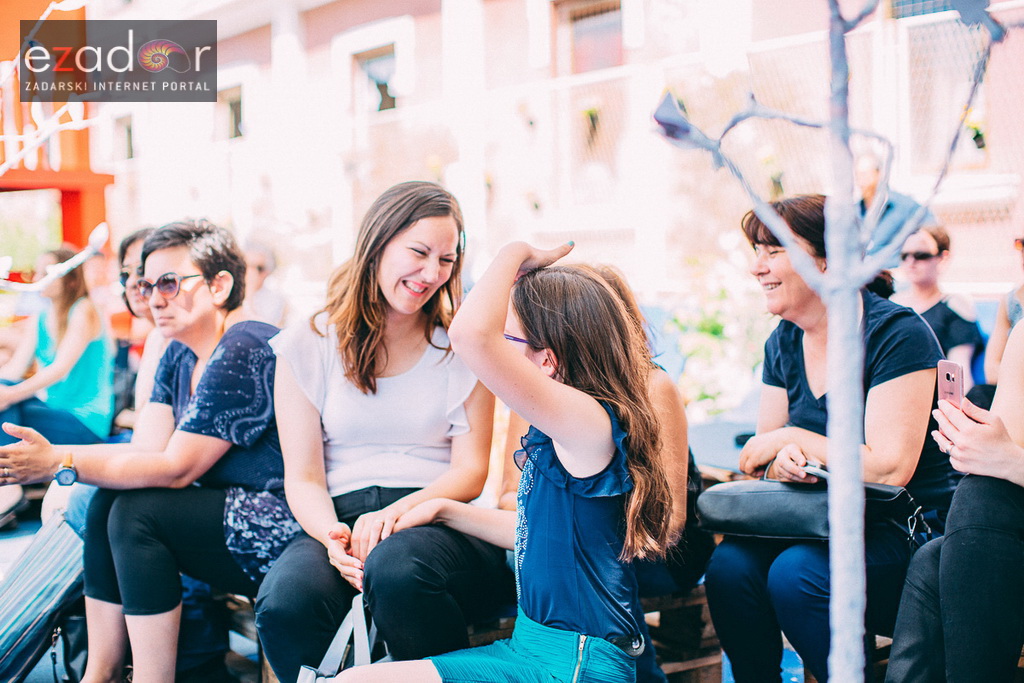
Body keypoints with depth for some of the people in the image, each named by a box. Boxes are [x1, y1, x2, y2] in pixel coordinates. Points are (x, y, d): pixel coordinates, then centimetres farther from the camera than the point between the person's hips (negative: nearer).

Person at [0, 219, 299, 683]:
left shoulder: (243, 353, -18)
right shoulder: (179, 356, 13)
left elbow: (176, 467, -20)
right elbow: (148, 450, 2)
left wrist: (60, 463, -21)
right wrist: (42, 456, -13)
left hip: (288, 528, -10)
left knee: (138, 512, -20)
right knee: (108, 501, -1)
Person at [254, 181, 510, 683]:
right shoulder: (308, 346, 9)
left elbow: (470, 471, 4)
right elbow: (303, 477, 5)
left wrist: (398, 512, -15)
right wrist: (333, 536, -17)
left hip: (438, 520, 0)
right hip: (341, 520, 1)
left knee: (397, 566, -37)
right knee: (285, 604, -33)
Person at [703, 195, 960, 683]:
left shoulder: (897, 334, -14)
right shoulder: (783, 342, 7)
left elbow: (890, 467, -22)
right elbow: (762, 454, 8)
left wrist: (792, 438, -13)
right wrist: (784, 462, -16)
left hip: (911, 531, -5)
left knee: (797, 572, -32)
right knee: (729, 564, -23)